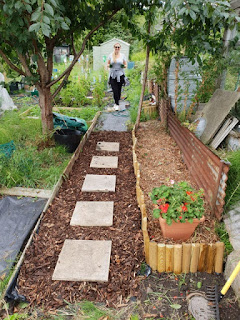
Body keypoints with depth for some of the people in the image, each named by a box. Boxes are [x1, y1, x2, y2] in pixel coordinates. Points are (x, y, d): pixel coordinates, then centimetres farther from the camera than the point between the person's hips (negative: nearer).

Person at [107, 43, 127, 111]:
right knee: (115, 90, -12)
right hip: (112, 75, -1)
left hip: (120, 75, 1)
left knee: (119, 90, 4)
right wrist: (109, 66, -12)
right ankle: (117, 104, -6)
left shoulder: (122, 55, 6)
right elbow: (107, 64, 11)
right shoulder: (110, 55, 5)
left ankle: (116, 103, 22)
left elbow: (125, 65, 11)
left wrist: (124, 66, -12)